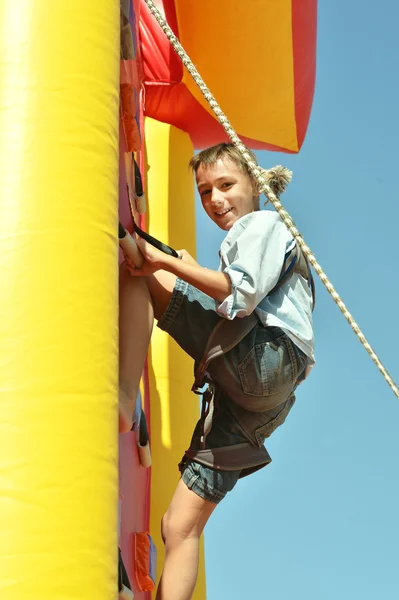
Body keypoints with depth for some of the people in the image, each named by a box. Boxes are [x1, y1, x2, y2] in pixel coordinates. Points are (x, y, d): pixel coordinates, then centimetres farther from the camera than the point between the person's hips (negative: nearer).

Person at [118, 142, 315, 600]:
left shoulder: (263, 224, 11)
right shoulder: (236, 245, 39)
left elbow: (243, 293, -9)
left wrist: (168, 263, -16)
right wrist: (192, 275, 32)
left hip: (268, 358, -9)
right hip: (250, 395, 9)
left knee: (139, 271, -15)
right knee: (180, 526, 0)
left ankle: (123, 394, -32)